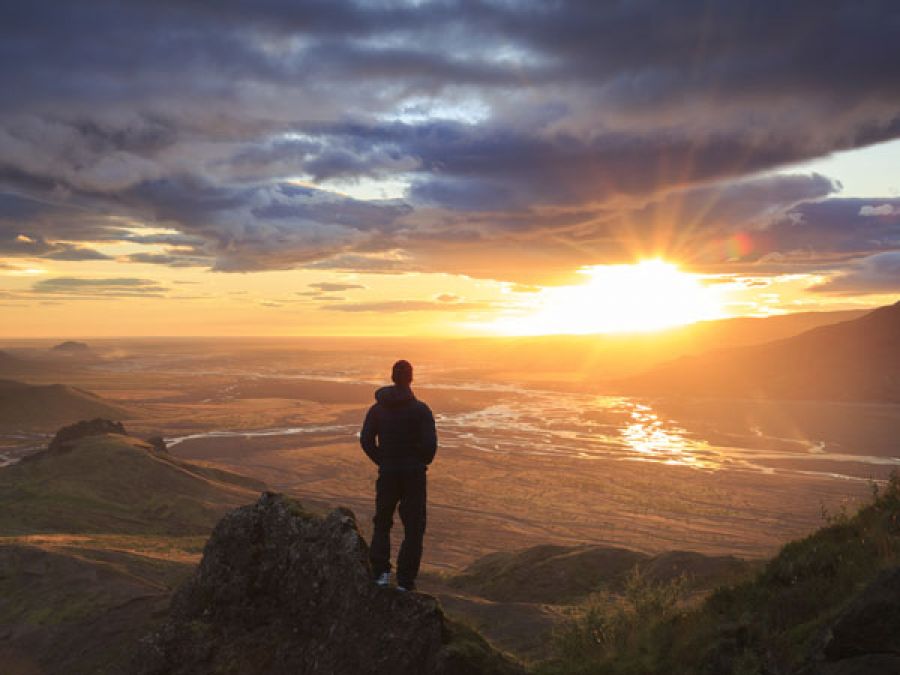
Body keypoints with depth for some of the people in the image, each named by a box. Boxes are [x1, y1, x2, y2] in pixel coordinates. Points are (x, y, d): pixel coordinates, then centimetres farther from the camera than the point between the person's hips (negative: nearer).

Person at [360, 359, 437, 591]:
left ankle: (381, 572, 10)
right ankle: (405, 580, 4)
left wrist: (383, 461, 9)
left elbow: (366, 440, -2)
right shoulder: (420, 409, -10)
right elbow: (430, 443, -16)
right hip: (414, 475, -3)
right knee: (413, 527, 7)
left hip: (387, 474, 3)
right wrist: (422, 463, 3)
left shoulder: (377, 409, 1)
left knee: (382, 523, 20)